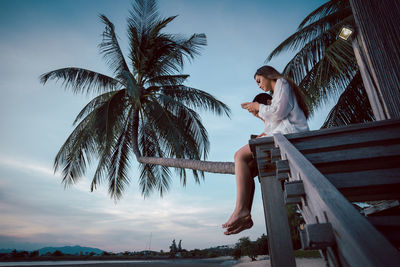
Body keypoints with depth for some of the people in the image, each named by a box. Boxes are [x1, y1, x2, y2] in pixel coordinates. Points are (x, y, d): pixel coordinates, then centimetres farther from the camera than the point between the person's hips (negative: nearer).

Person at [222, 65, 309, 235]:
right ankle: (245, 217, -12)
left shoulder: (282, 83, 8)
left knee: (240, 156, -20)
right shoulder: (278, 93, 36)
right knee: (248, 167, -3)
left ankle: (241, 210, -29)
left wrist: (259, 106, 5)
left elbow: (278, 112, -10)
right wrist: (257, 112, 23)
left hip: (288, 132, -10)